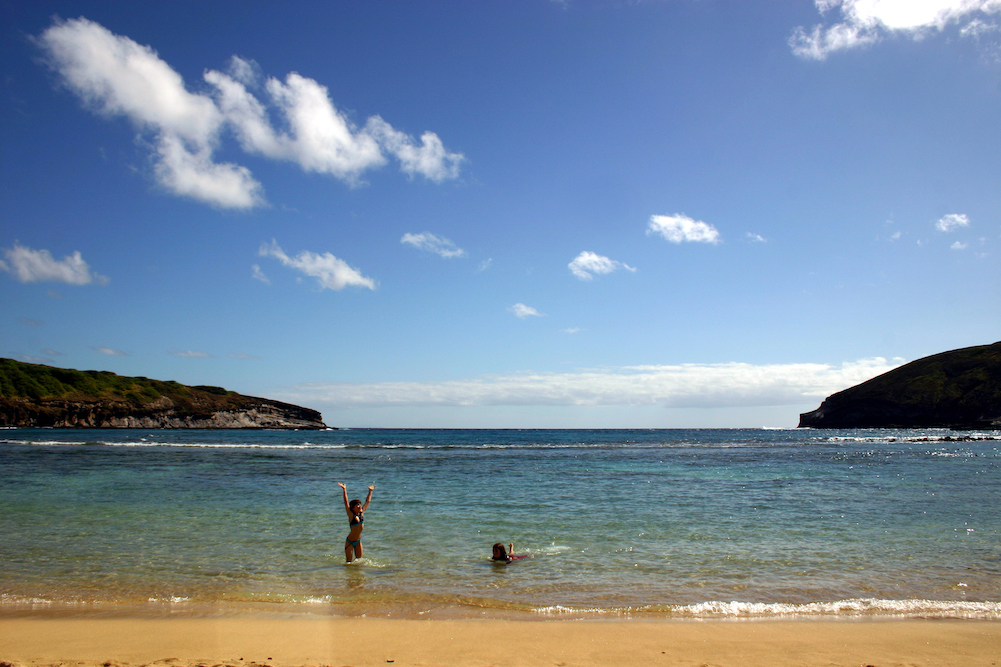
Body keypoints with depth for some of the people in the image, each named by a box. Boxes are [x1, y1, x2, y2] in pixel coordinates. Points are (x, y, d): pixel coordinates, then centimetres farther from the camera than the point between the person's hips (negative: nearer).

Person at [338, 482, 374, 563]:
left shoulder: (362, 513, -1)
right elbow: (346, 503, -23)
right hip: (350, 542, -5)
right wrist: (344, 490, -29)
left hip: (358, 541, 5)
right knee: (349, 562, -1)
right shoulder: (351, 515, -14)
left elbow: (368, 501, 9)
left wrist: (370, 491, 16)